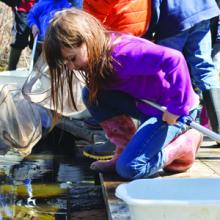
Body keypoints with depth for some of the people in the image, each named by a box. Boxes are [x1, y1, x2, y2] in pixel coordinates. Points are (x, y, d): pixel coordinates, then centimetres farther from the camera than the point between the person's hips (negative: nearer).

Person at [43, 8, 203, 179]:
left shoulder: (123, 52, -28)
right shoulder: (100, 54, -1)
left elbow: (174, 59, -38)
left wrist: (177, 108, -31)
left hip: (171, 110, -9)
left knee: (129, 168, -20)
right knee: (92, 94, -4)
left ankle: (185, 144, 1)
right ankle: (126, 149, 3)